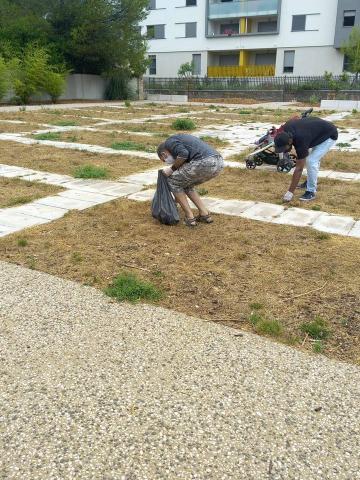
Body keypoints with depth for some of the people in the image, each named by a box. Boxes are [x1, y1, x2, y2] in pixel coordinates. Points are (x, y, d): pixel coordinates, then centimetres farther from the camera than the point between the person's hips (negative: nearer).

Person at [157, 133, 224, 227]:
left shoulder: (169, 142, 12)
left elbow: (184, 154, -12)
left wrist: (172, 169, 6)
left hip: (205, 162, -9)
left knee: (172, 181, 15)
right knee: (186, 184, 29)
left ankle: (190, 218, 13)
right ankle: (204, 214, 22)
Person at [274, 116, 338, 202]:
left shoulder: (300, 140, -35)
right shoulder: (287, 128, -17)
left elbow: (299, 168, -30)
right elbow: (296, 119, 10)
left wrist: (290, 192, -29)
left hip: (329, 135, -9)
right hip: (318, 132, 9)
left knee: (311, 161, -17)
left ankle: (311, 192, -8)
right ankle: (310, 182, 35)